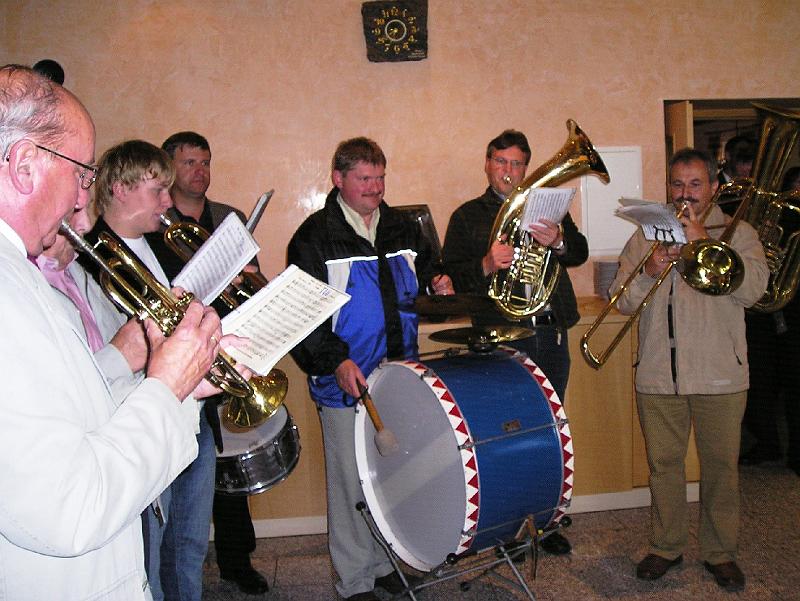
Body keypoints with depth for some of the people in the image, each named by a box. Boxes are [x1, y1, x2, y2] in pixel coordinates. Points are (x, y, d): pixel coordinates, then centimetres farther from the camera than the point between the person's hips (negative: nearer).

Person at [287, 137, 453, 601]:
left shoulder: (403, 228, 11)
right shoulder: (315, 236, -6)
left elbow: (424, 269, 25)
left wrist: (437, 284, 1)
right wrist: (336, 361, -20)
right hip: (346, 380, -5)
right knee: (353, 482, 4)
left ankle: (387, 563, 33)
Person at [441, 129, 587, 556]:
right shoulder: (467, 216, 6)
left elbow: (580, 253, 3)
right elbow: (452, 276, -4)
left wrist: (559, 241, -18)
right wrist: (485, 266, -23)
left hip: (551, 333, 3)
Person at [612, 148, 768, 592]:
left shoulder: (737, 233, 6)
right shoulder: (646, 234, 12)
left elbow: (752, 289, -12)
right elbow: (622, 301, 5)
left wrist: (703, 241, -15)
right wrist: (647, 272, -14)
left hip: (719, 376, -1)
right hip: (658, 375, 2)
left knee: (720, 467, 7)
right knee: (663, 465, 9)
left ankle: (720, 551, 25)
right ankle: (666, 546, 26)